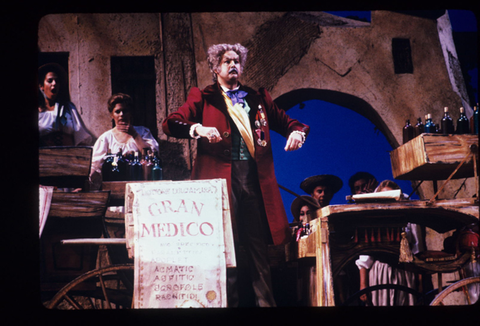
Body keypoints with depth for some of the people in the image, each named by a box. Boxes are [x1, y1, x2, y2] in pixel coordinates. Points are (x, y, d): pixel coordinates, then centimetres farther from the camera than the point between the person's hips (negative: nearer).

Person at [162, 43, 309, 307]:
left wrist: (297, 132, -2)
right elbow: (170, 124, 0)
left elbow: (287, 123, 22)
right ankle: (229, 301, 5)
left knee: (258, 243, 2)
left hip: (256, 177, 2)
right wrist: (198, 129, -19)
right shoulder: (202, 97, 12)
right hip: (222, 176, -2)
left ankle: (265, 302, 6)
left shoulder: (259, 97, 22)